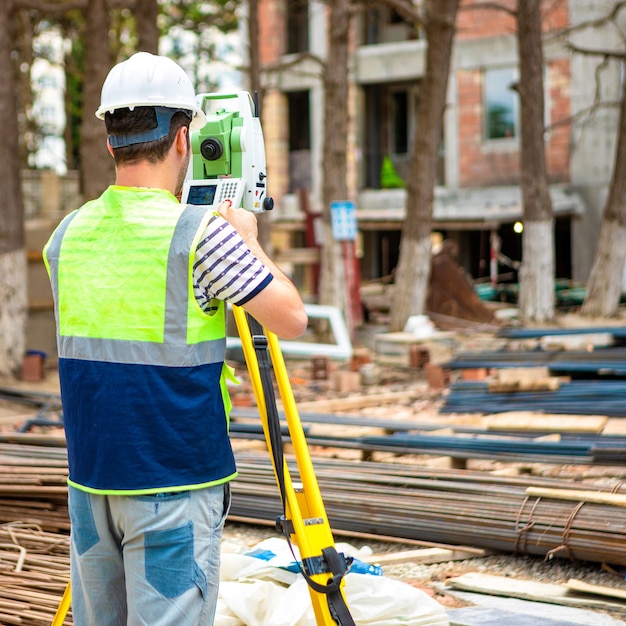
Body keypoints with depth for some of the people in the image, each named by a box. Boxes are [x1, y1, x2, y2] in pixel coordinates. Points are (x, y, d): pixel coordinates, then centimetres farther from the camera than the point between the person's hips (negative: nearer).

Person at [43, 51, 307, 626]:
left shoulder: (67, 235, 5)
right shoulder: (199, 233, -14)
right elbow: (292, 319, -9)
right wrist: (249, 242, 6)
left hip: (90, 477, 6)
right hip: (176, 481, -6)